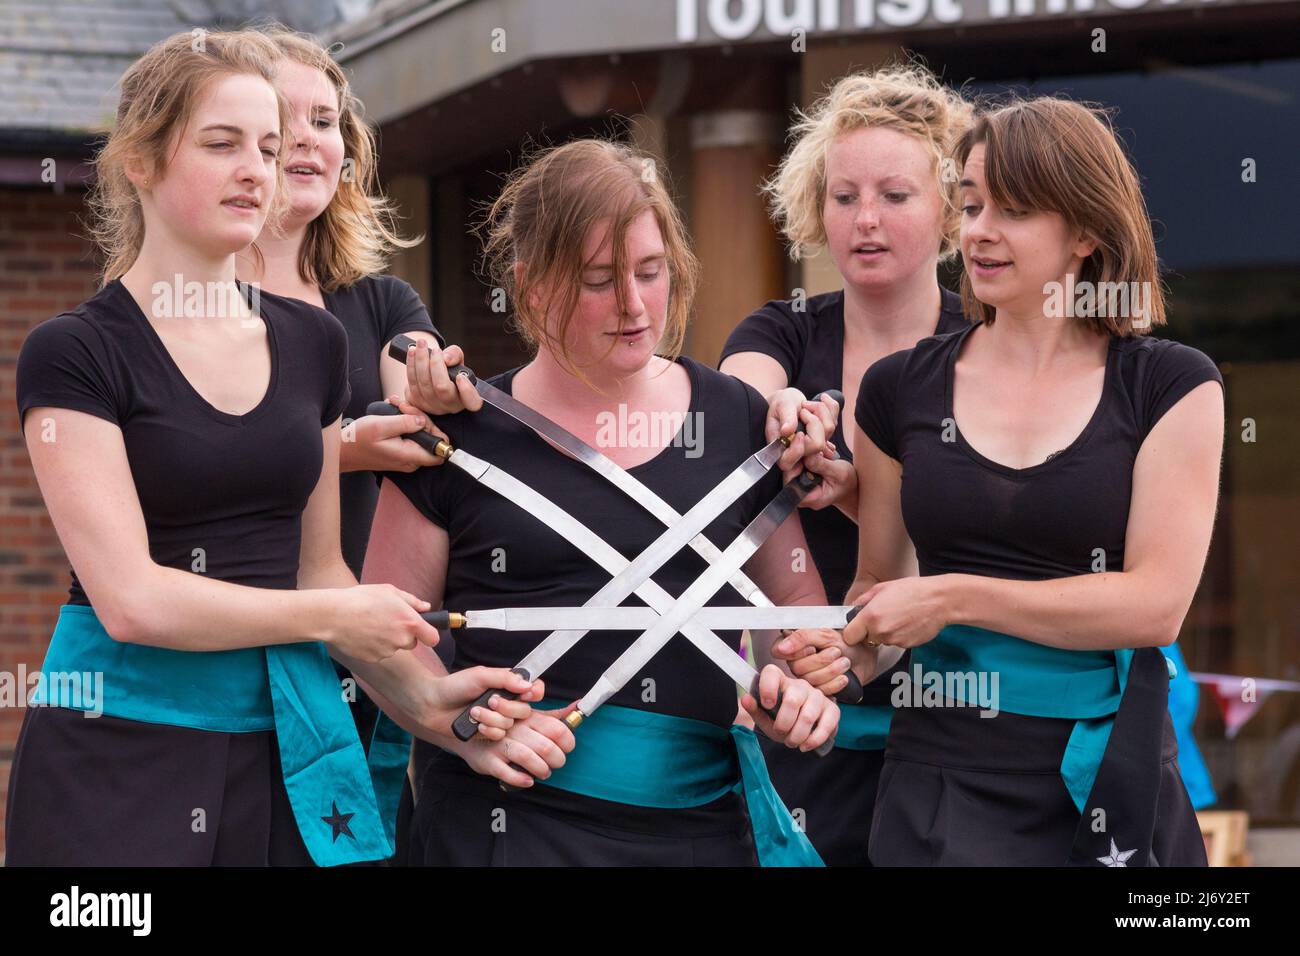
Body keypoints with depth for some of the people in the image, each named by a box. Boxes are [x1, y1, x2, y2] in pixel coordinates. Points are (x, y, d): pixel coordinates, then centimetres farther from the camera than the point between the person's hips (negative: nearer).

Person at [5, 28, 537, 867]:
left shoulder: (313, 343, 11)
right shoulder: (74, 355, -6)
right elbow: (131, 598, -14)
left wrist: (422, 695, 1)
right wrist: (336, 618, -7)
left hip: (285, 753, 5)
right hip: (121, 757, -5)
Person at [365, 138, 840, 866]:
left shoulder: (735, 419, 7)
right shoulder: (465, 436, -1)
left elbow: (795, 598, 16)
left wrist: (803, 684, -4)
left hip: (701, 818, 3)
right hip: (508, 818, -3)